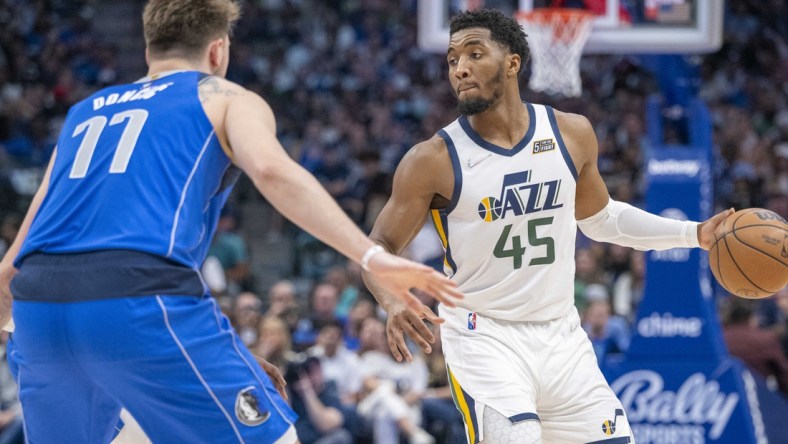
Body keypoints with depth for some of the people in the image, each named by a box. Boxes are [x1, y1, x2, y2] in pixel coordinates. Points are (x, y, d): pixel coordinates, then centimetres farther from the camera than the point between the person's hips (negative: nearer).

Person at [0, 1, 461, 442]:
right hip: (143, 298, -6)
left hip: (38, 303, 6)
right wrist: (372, 256, -13)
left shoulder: (84, 113, 32)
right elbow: (272, 170, -8)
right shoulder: (226, 99, 17)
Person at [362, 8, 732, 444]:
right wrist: (393, 302, -26)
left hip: (562, 336, 5)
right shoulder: (433, 161, -10)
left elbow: (600, 218, 18)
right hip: (484, 338, -4)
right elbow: (379, 248, -4)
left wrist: (694, 234, 9)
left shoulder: (571, 134, 1)